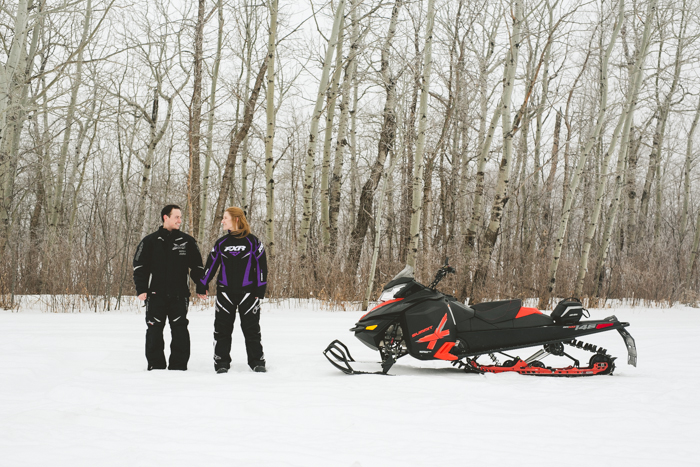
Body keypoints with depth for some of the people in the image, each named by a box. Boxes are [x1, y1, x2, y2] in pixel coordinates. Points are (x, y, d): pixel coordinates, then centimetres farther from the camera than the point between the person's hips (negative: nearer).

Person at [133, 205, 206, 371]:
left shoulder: (187, 241, 7)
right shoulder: (150, 241, 4)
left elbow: (197, 267, 12)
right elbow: (139, 266, 4)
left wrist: (201, 288, 7)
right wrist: (141, 289, -5)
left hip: (179, 295, 0)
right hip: (156, 295, 0)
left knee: (180, 330, -2)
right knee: (154, 330, 3)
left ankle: (179, 366, 5)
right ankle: (155, 365, 11)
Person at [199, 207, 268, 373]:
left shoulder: (252, 241, 0)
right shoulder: (221, 243, 9)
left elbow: (261, 265, 1)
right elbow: (211, 265, 12)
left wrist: (260, 291, -3)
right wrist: (201, 286, 5)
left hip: (247, 292, -3)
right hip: (225, 292, 3)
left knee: (251, 329, 1)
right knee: (222, 329, 2)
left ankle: (257, 361, 10)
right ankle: (221, 362, 10)